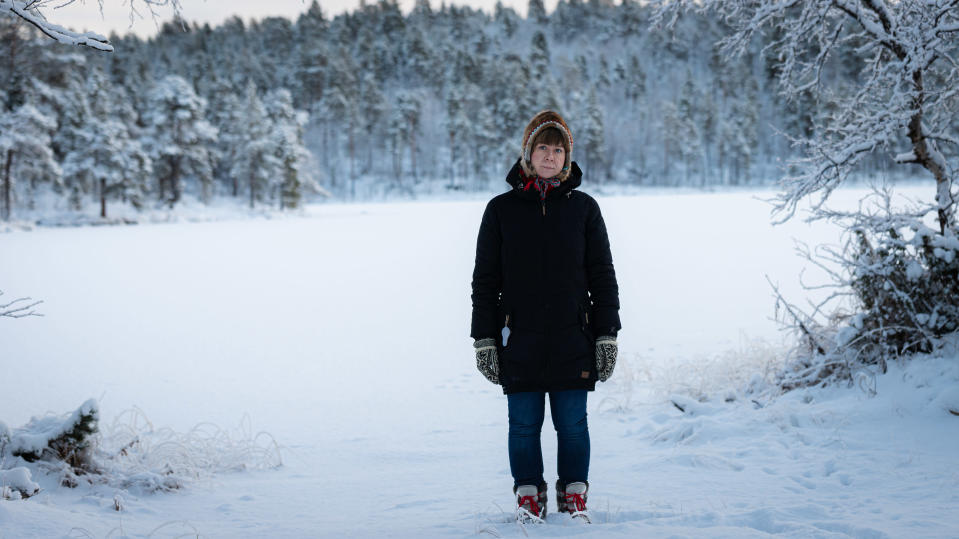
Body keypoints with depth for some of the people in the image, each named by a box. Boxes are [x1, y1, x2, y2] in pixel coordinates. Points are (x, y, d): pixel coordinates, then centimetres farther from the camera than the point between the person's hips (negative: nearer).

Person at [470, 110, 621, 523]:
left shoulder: (583, 208, 4)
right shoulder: (501, 210, 4)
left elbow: (602, 276, 7)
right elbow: (485, 280, 5)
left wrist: (606, 335, 2)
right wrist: (484, 340, 0)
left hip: (572, 342, 0)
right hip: (520, 343, 0)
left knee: (572, 424, 5)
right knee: (524, 424, 5)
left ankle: (574, 494, 20)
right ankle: (528, 495, 19)